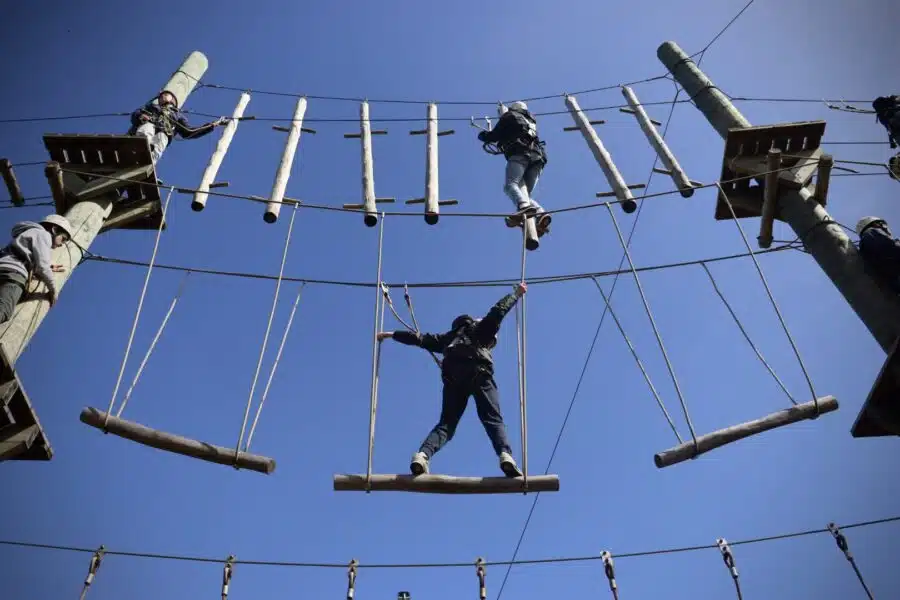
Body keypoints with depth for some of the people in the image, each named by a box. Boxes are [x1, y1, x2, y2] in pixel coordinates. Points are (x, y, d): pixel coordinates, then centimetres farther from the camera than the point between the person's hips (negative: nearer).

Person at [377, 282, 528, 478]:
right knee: (493, 419, -10)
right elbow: (499, 310, 19)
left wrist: (393, 334, 42)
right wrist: (517, 293, 33)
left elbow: (421, 339, 35)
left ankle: (422, 455, -26)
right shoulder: (483, 328, 29)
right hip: (479, 373, -3)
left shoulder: (450, 337, 38)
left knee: (446, 423, -2)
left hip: (453, 377, 3)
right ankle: (505, 456, -34)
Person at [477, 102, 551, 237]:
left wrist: (482, 135, 37)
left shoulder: (510, 116, 20)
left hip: (520, 154, -7)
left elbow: (495, 136, 16)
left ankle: (524, 207, -56)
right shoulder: (530, 121, 39)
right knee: (525, 194, 6)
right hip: (537, 156, 7)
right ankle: (540, 214, -23)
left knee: (510, 184, -25)